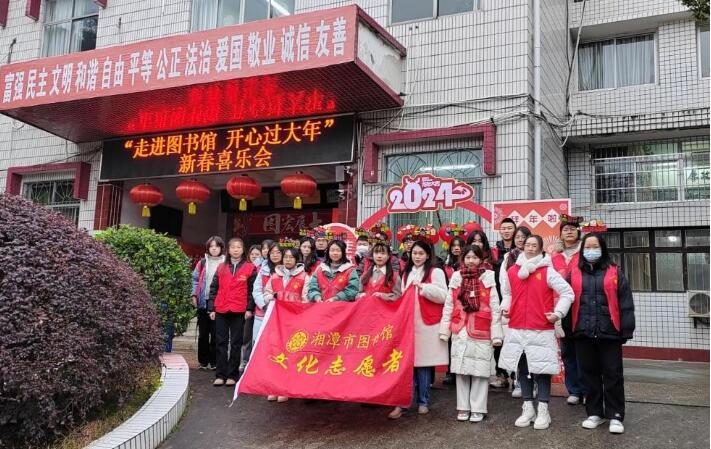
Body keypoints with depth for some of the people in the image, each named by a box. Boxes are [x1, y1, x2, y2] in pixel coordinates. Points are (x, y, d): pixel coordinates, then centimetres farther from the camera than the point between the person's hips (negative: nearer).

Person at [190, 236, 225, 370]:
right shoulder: (202, 263, 8)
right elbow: (196, 279, 12)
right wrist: (194, 295, 2)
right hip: (203, 302, 3)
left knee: (215, 334, 1)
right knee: (203, 333, 9)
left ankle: (213, 362, 10)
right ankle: (203, 361, 18)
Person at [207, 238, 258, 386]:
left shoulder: (250, 267, 2)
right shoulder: (221, 267, 11)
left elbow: (252, 290, 0)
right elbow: (214, 288, 11)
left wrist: (249, 308, -6)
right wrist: (211, 308, 5)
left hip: (239, 311, -3)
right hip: (221, 311, 3)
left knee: (236, 343, 4)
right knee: (221, 343, 5)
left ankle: (232, 374, 9)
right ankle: (220, 375, 9)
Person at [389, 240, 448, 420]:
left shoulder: (436, 272, -1)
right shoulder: (406, 274, 16)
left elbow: (443, 296, -9)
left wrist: (423, 287, -16)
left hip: (427, 324, -4)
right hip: (408, 323, 4)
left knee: (423, 363, 1)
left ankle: (423, 401, 14)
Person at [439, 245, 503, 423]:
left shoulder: (488, 278, -2)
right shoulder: (456, 278, 6)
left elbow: (495, 308, -3)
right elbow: (448, 306, 8)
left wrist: (496, 334, -7)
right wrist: (444, 330, 4)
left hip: (481, 333, -3)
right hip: (460, 332, 3)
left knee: (480, 370, 2)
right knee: (461, 370, 7)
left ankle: (477, 409, 13)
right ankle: (463, 407, 18)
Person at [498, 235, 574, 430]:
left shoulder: (547, 272, -5)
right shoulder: (512, 271, 6)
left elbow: (568, 292, -3)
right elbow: (507, 293, 20)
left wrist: (558, 313, -12)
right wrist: (505, 307, 3)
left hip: (541, 330, -4)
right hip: (516, 330, 4)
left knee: (542, 370, 1)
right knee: (523, 369, 10)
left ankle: (543, 411, 10)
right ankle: (528, 409, 20)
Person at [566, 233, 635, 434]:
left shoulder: (615, 272, 3)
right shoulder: (574, 273, 8)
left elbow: (625, 303, 1)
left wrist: (626, 330, -5)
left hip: (609, 332, -2)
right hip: (583, 333, 2)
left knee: (613, 374, 3)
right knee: (589, 373, 10)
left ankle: (615, 415, 12)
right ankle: (595, 413, 21)